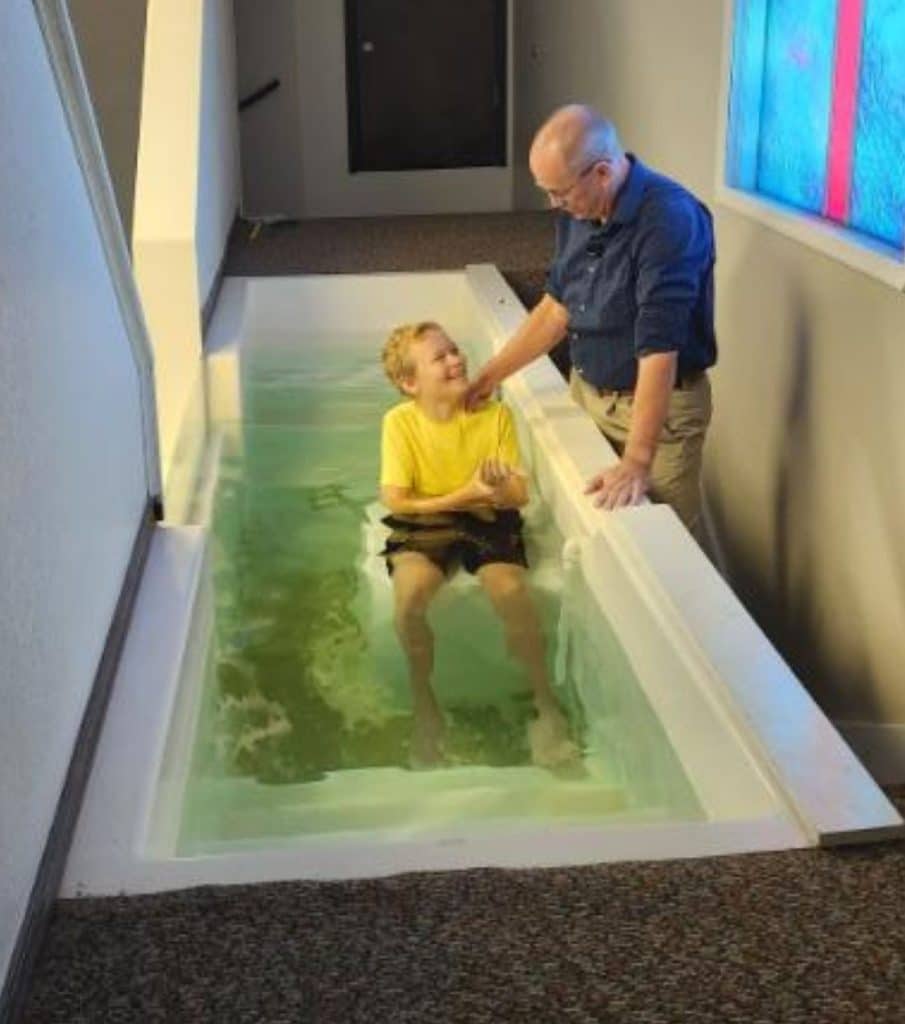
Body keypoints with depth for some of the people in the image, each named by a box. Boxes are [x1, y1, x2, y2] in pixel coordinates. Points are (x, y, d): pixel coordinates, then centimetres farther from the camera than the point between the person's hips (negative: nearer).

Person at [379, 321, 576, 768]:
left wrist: (500, 488, -29)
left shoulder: (495, 413, -7)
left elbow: (520, 496, -5)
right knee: (411, 589, -32)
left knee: (510, 590, -28)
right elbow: (396, 502, -11)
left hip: (487, 519, 1)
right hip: (424, 523, -1)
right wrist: (464, 495, -17)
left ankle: (545, 701, -4)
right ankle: (423, 700, -6)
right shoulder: (400, 422, -10)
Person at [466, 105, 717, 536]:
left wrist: (637, 462, -33)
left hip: (659, 406, -7)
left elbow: (659, 346, -30)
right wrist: (491, 375, 11)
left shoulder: (670, 219, -26)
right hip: (586, 394, 7)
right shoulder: (577, 211, -2)